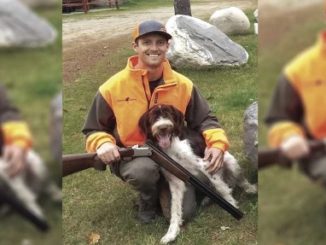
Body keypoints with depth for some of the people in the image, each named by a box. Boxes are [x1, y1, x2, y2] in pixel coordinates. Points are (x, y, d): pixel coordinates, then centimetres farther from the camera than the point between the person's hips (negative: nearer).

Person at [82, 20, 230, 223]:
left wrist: (217, 143, -19)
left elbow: (205, 119, 1)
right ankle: (148, 200, 0)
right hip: (131, 157, -2)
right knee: (144, 170, -38)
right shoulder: (113, 87, -12)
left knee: (183, 212, -11)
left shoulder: (183, 85, -7)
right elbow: (94, 129, -1)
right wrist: (103, 144, -24)